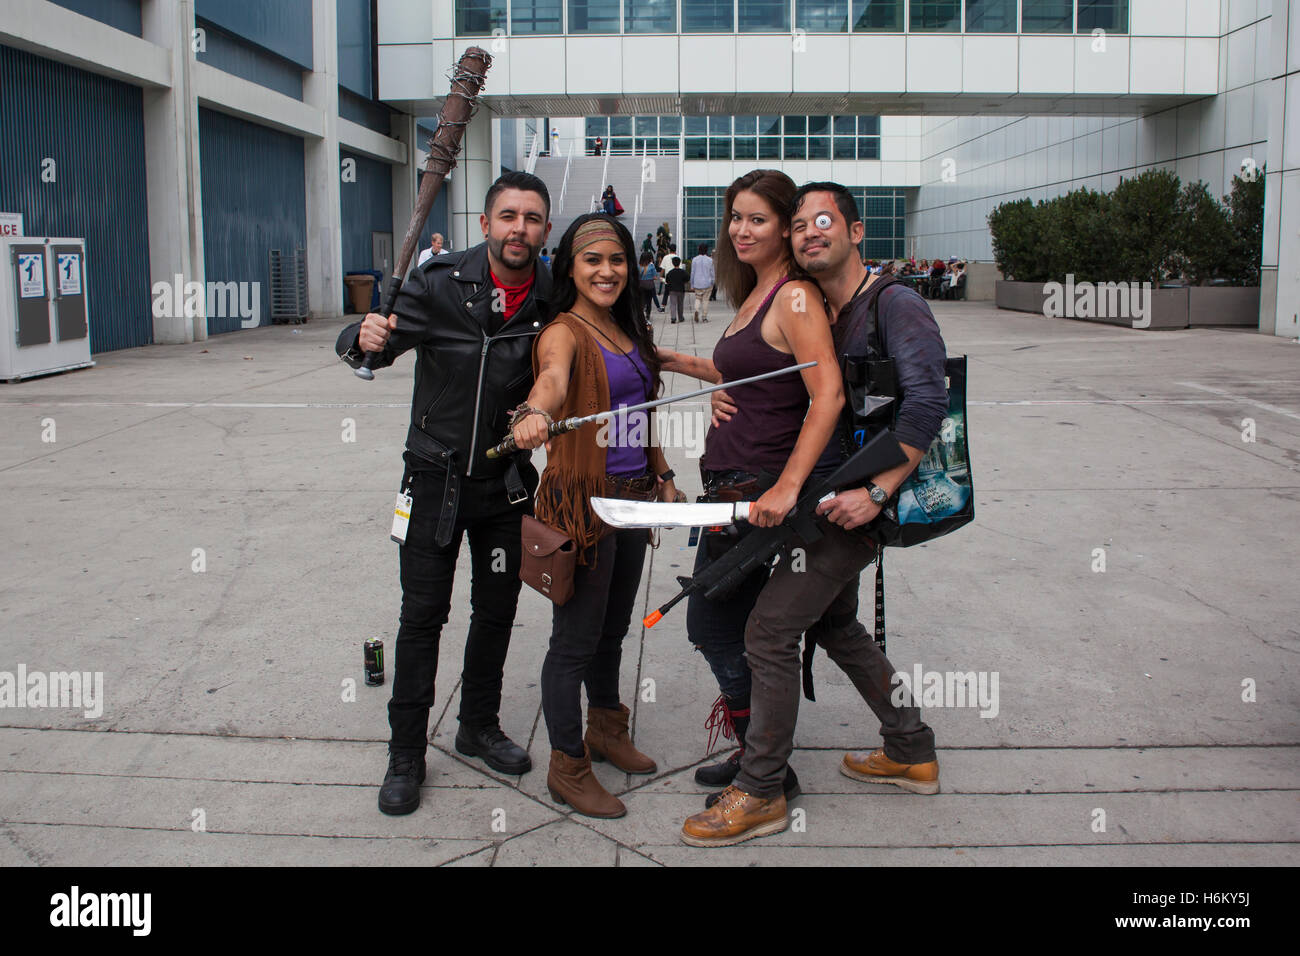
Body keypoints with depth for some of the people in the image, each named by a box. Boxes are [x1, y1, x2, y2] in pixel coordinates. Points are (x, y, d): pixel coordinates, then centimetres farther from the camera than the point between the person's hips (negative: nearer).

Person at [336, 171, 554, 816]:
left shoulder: (552, 299, -5)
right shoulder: (441, 283, -13)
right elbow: (360, 349, -15)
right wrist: (366, 339, -36)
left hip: (508, 481, 3)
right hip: (437, 477, -2)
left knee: (496, 611, 13)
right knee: (422, 614, 1)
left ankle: (479, 727, 34)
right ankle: (406, 754, 14)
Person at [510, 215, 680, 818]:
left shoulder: (629, 332, 13)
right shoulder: (565, 332, -11)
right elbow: (554, 378, -35)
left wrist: (662, 475, 20)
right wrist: (534, 412, -55)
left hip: (632, 496, 8)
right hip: (582, 498, -8)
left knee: (613, 626, 20)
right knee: (576, 638, 1)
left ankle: (605, 730, 40)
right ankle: (568, 768, 15)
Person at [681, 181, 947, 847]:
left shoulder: (894, 304, -14)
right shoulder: (814, 312, 11)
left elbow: (927, 404, -22)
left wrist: (875, 492, -27)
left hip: (862, 499, -9)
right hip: (828, 494, 9)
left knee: (769, 630, -9)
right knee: (833, 622, 21)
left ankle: (759, 794, 3)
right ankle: (912, 753, 36)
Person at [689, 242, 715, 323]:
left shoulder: (694, 260, -3)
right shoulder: (710, 260, -5)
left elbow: (692, 273, 0)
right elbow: (712, 273, -1)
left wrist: (692, 285, 7)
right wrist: (712, 284, 10)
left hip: (697, 284, 1)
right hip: (707, 283, -1)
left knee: (698, 298, 14)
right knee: (705, 300, 8)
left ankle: (697, 310, -14)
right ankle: (705, 317, 9)